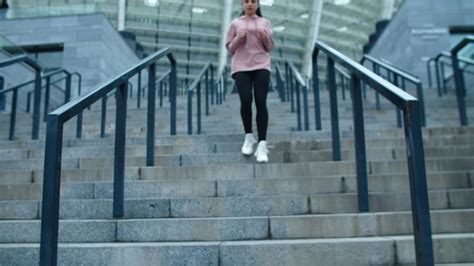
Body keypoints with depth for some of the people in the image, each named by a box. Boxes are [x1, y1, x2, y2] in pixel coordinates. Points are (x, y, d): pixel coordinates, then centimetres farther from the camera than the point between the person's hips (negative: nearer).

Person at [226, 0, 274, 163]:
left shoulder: (265, 22, 15)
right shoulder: (235, 23, 13)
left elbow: (270, 48, 16)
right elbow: (229, 48, 12)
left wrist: (265, 38, -5)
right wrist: (238, 39, -6)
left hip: (261, 66, 0)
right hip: (241, 67, 0)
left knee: (261, 102, -12)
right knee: (245, 101, -16)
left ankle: (262, 144, -13)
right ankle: (248, 137, 8)